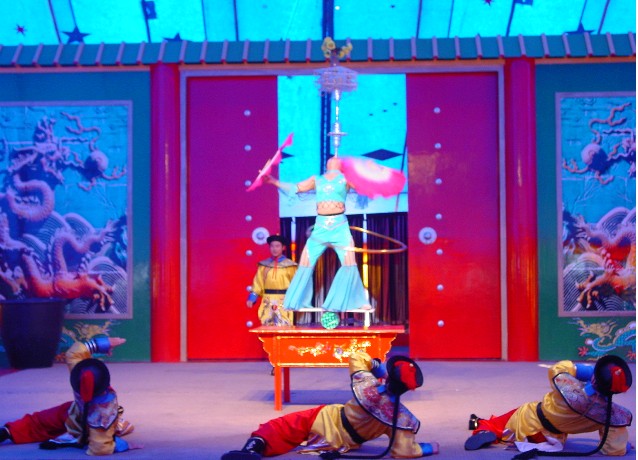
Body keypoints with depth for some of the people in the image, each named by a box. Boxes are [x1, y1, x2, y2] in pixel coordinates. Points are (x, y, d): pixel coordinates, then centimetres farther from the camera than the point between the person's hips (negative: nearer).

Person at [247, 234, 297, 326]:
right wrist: (252, 298, -3)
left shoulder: (289, 265, 1)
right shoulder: (264, 265, 8)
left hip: (284, 303, -2)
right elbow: (258, 284, 8)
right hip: (268, 303, 3)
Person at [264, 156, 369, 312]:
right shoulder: (317, 180, 15)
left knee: (349, 261, -9)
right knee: (306, 261, 0)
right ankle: (298, 300, 10)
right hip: (320, 226, 2)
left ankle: (357, 301, -1)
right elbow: (294, 188, 15)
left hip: (340, 226, -2)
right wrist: (273, 181, 12)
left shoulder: (345, 178, 10)